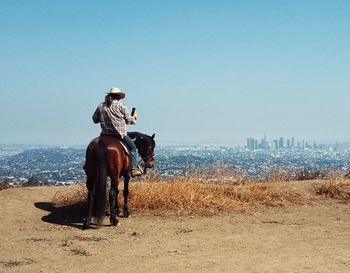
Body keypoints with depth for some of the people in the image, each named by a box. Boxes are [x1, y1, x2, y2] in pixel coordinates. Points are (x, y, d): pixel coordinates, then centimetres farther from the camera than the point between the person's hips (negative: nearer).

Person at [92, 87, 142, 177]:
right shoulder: (121, 105, -1)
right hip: (120, 133, -4)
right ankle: (134, 168, -2)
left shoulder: (101, 106, 9)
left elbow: (95, 119, 13)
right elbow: (128, 120, 2)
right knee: (133, 147, 9)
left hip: (105, 134, 4)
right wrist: (134, 117, 22)